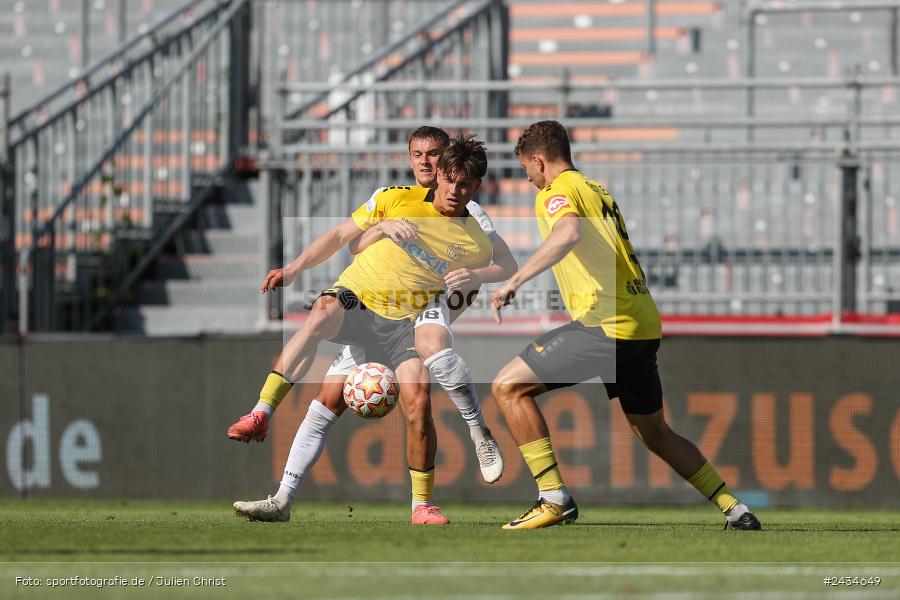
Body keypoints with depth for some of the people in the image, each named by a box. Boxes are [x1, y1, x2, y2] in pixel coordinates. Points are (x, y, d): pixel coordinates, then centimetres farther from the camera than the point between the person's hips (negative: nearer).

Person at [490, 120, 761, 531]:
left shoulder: (556, 192, -4)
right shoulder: (599, 191, 23)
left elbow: (569, 232, -26)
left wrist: (515, 281, -28)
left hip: (606, 323, -9)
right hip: (645, 322, 9)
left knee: (508, 386, -4)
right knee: (653, 433, 23)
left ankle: (555, 499, -9)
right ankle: (735, 510, 20)